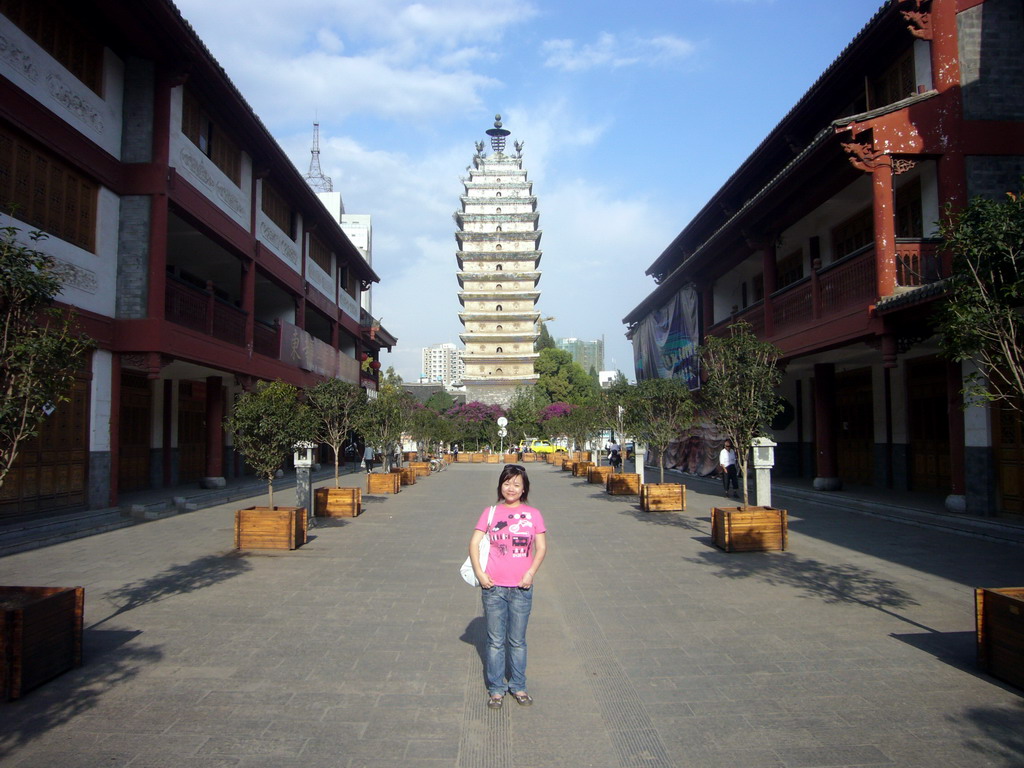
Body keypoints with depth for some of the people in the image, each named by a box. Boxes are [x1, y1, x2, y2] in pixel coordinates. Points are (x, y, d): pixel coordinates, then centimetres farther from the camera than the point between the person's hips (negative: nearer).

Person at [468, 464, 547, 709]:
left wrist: (531, 573, -9)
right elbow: (474, 543, 0)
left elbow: (541, 547, 3)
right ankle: (496, 688, 24)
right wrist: (479, 573, -9)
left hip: (521, 588, 1)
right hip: (493, 587, 0)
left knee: (517, 641, 12)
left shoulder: (533, 514, 2)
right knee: (495, 641, 9)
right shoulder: (491, 512, 1)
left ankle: (518, 686, 29)